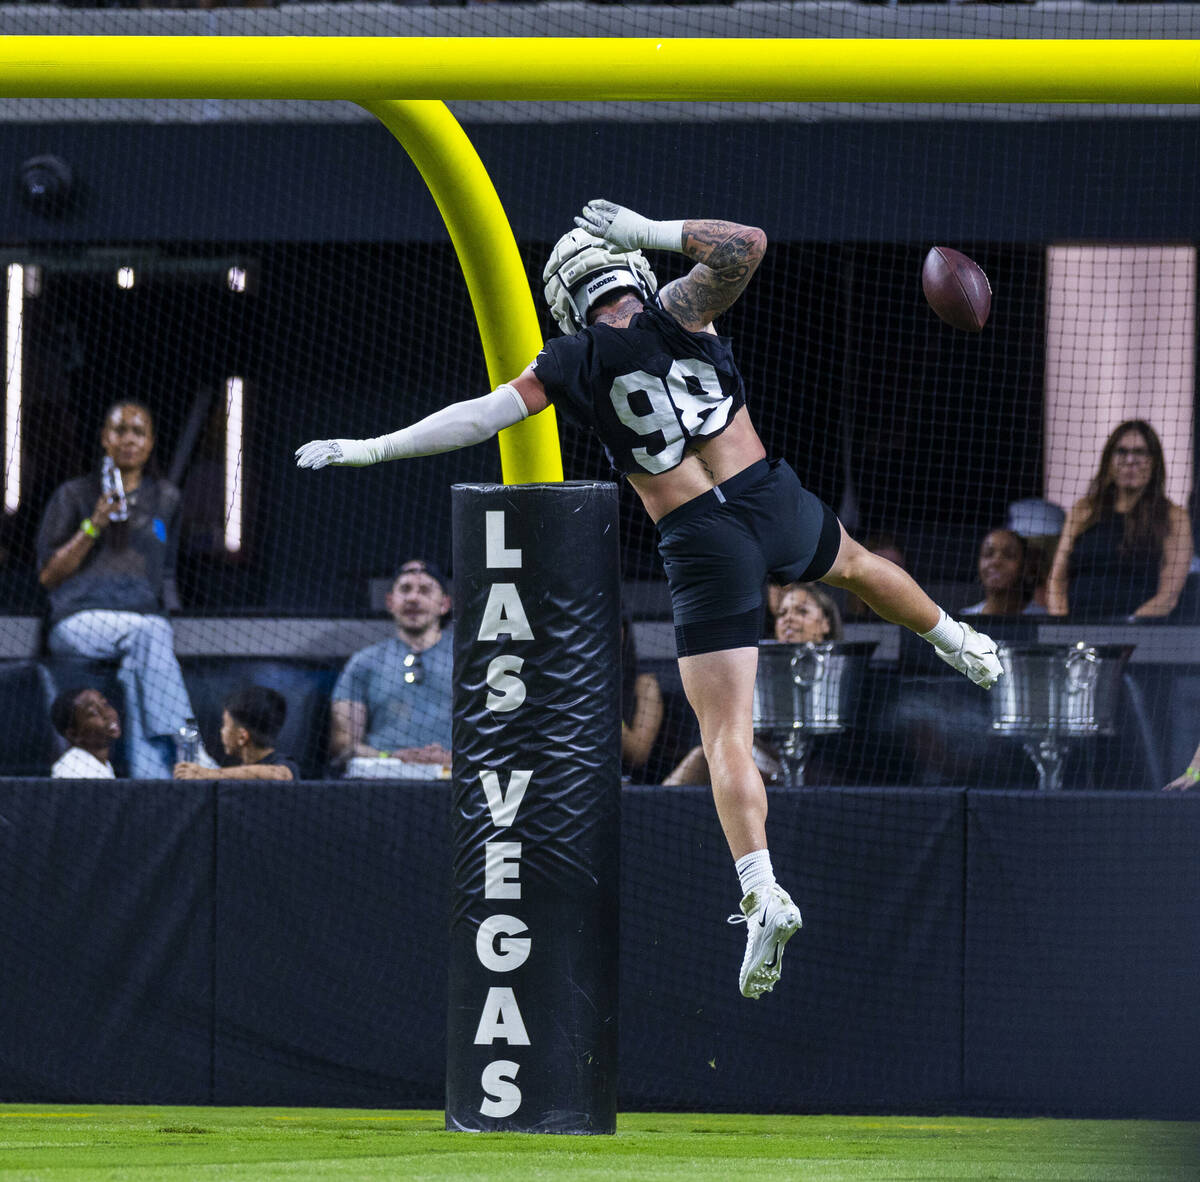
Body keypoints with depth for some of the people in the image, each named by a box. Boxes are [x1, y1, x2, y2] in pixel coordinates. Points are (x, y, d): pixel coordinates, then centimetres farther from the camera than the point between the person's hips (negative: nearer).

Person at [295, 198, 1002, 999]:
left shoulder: (570, 366, -2)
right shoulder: (675, 312, -2)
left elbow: (480, 416, -4)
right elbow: (745, 244, -8)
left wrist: (368, 450, 0)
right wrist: (649, 231, -2)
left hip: (705, 547, -3)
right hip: (774, 502, 3)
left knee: (727, 735, -3)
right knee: (853, 564, 38)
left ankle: (764, 895, -20)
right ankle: (960, 643, 62)